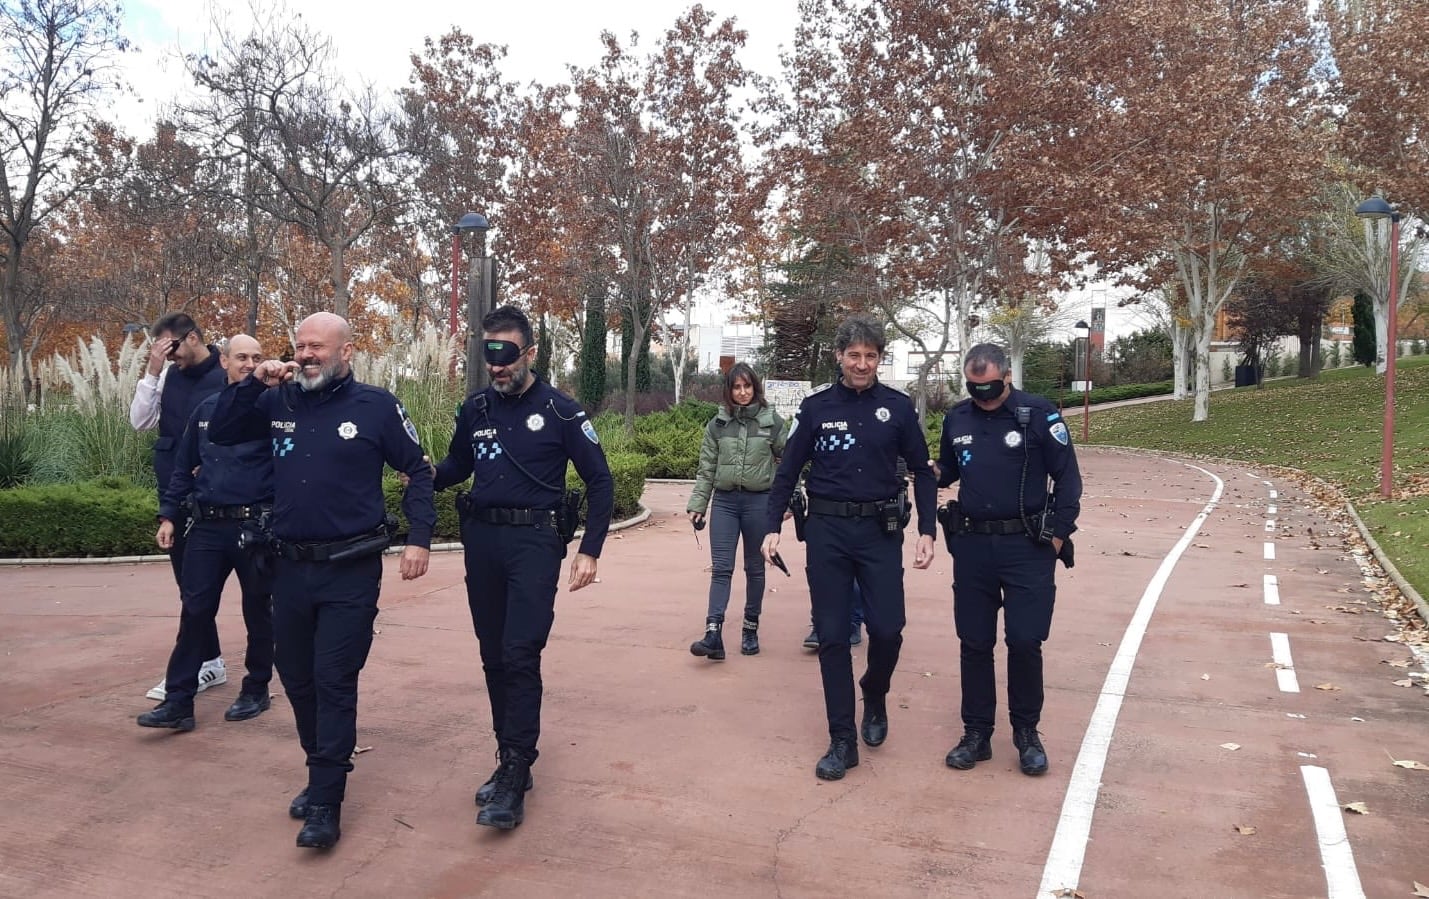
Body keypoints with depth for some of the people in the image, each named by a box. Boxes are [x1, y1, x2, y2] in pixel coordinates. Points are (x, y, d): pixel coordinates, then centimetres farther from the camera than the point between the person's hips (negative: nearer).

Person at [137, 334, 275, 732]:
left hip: (256, 527, -3)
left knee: (257, 610, 9)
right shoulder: (205, 409, 9)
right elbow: (184, 468, 14)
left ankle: (256, 691, 23)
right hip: (207, 527, 3)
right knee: (195, 611, 2)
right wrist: (169, 515, 10)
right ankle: (178, 701, 9)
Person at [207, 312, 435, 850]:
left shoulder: (375, 406, -6)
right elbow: (219, 434, 8)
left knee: (334, 681, -2)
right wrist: (254, 382, -6)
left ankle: (325, 803, 7)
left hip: (350, 570, -5)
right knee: (295, 675, 15)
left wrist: (419, 537, -10)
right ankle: (323, 770, 35)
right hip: (290, 567, 5)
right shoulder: (278, 402, 4)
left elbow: (418, 471, -1)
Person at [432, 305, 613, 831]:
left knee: (520, 654, -12)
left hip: (534, 539, -5)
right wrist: (423, 477, -1)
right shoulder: (475, 409, 7)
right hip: (481, 538, 5)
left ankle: (514, 777, -5)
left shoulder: (560, 411, -6)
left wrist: (590, 551, -9)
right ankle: (511, 759, 23)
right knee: (493, 655, 10)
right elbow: (458, 465, 22)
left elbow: (600, 482, -2)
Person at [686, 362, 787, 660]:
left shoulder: (772, 421, -1)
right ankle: (713, 633, -10)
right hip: (724, 501, 1)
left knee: (755, 568, 10)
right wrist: (697, 504, 3)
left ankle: (750, 628, 22)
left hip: (759, 501, -1)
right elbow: (706, 468, 7)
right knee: (721, 568, -4)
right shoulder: (718, 423, 4)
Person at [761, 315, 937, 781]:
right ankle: (842, 741, 14)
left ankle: (875, 697, 29)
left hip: (880, 532, 0)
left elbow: (922, 471, 7)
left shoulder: (898, 407, 2)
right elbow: (788, 471, 6)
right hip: (827, 532, 0)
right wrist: (772, 527, -2)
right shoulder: (816, 407, 2)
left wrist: (927, 531, -1)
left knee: (887, 629, -5)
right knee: (832, 636, 3)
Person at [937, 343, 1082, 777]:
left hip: (1027, 546, -4)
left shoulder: (1039, 415, -7)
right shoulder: (956, 418, 6)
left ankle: (1027, 733, 19)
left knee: (1024, 641, -2)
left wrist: (1059, 532, -8)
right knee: (974, 643, 9)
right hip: (971, 545, 4)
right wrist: (930, 474, -3)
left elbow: (1067, 476, -3)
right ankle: (976, 734, 22)